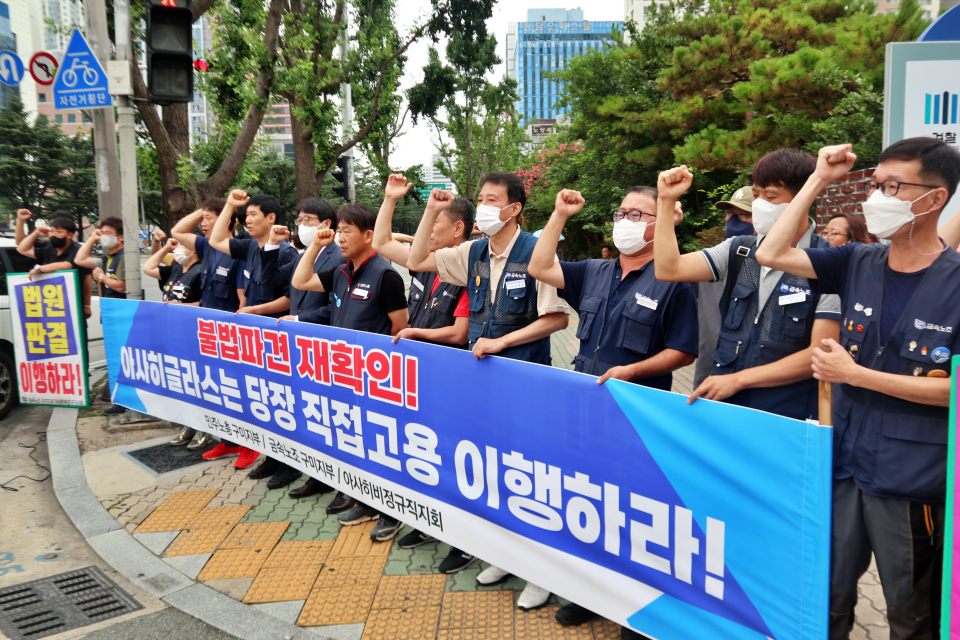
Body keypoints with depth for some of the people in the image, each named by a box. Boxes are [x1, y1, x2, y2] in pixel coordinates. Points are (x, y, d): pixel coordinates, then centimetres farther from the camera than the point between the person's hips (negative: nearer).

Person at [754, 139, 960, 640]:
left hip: (913, 481, -4)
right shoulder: (857, 264, 2)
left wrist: (854, 374, -17)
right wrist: (819, 180, -4)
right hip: (844, 465, 4)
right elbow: (771, 255, -2)